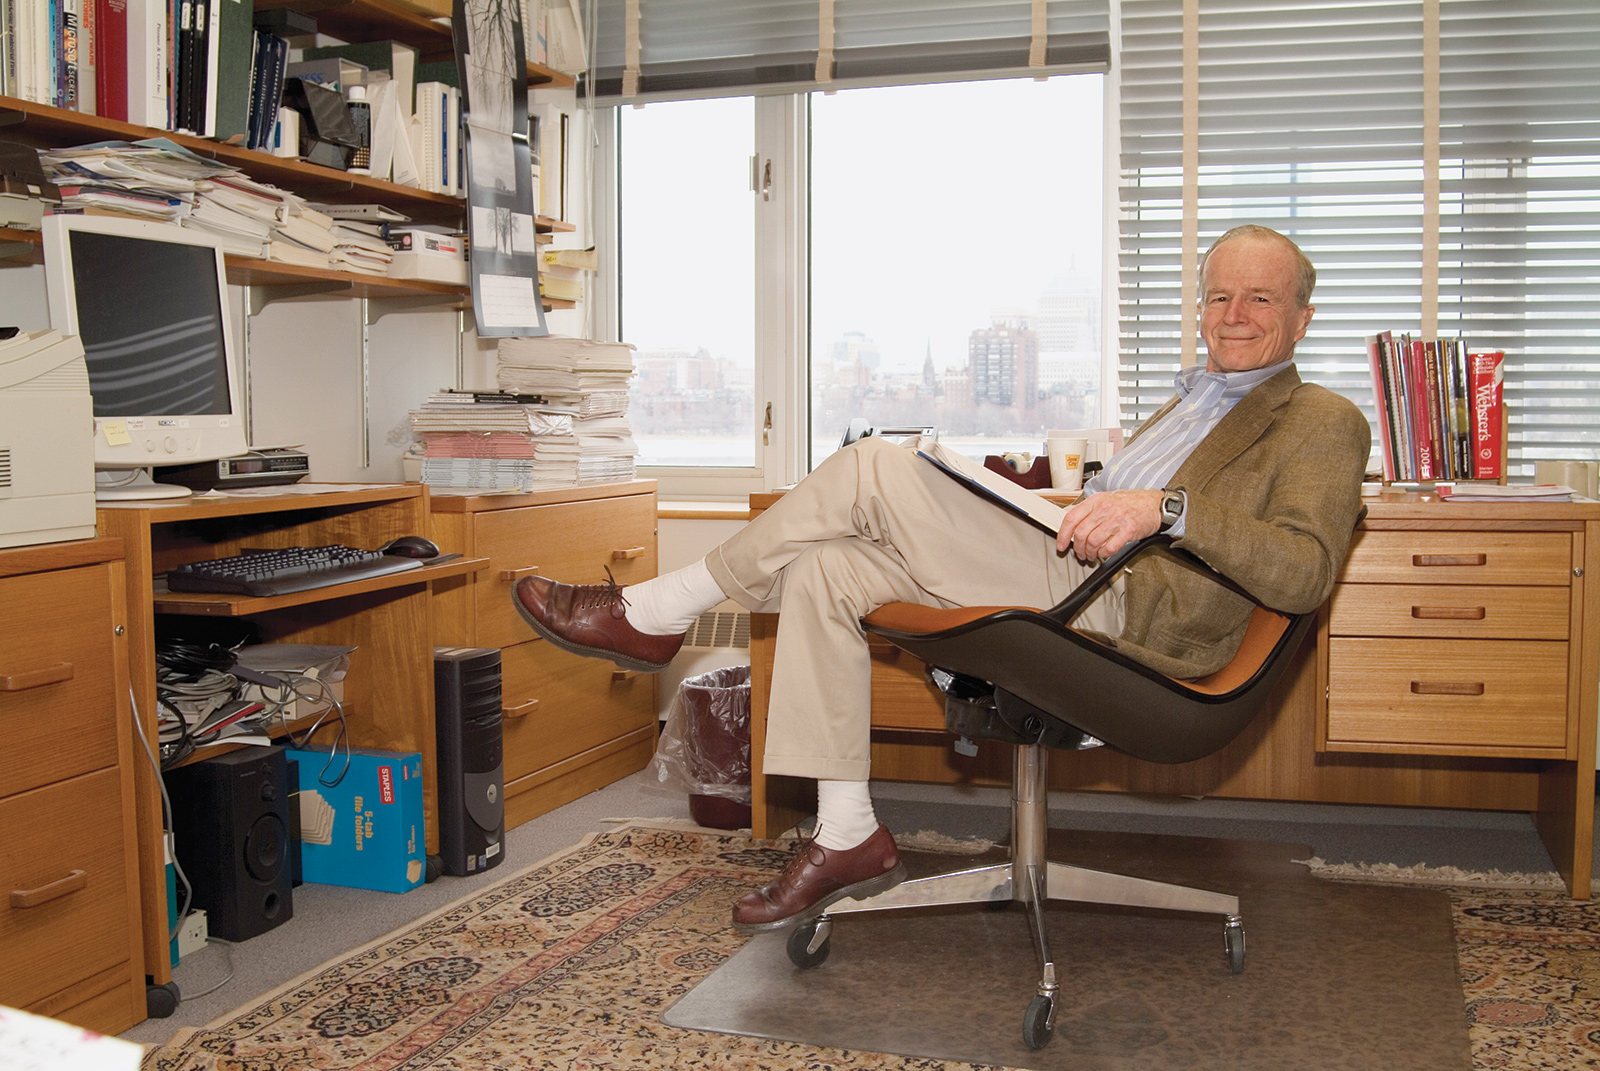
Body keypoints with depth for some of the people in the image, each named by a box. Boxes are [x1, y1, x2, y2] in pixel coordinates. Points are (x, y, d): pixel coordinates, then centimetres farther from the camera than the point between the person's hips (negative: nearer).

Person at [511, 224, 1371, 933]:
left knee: (872, 468, -19)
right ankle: (848, 836, -3)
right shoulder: (1189, 402, 33)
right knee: (825, 569, -6)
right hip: (1059, 579, 9)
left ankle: (653, 615, -6)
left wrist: (1166, 506, -25)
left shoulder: (1323, 423, 5)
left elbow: (1304, 574, -13)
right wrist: (1030, 502, 16)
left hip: (1124, 611, -9)